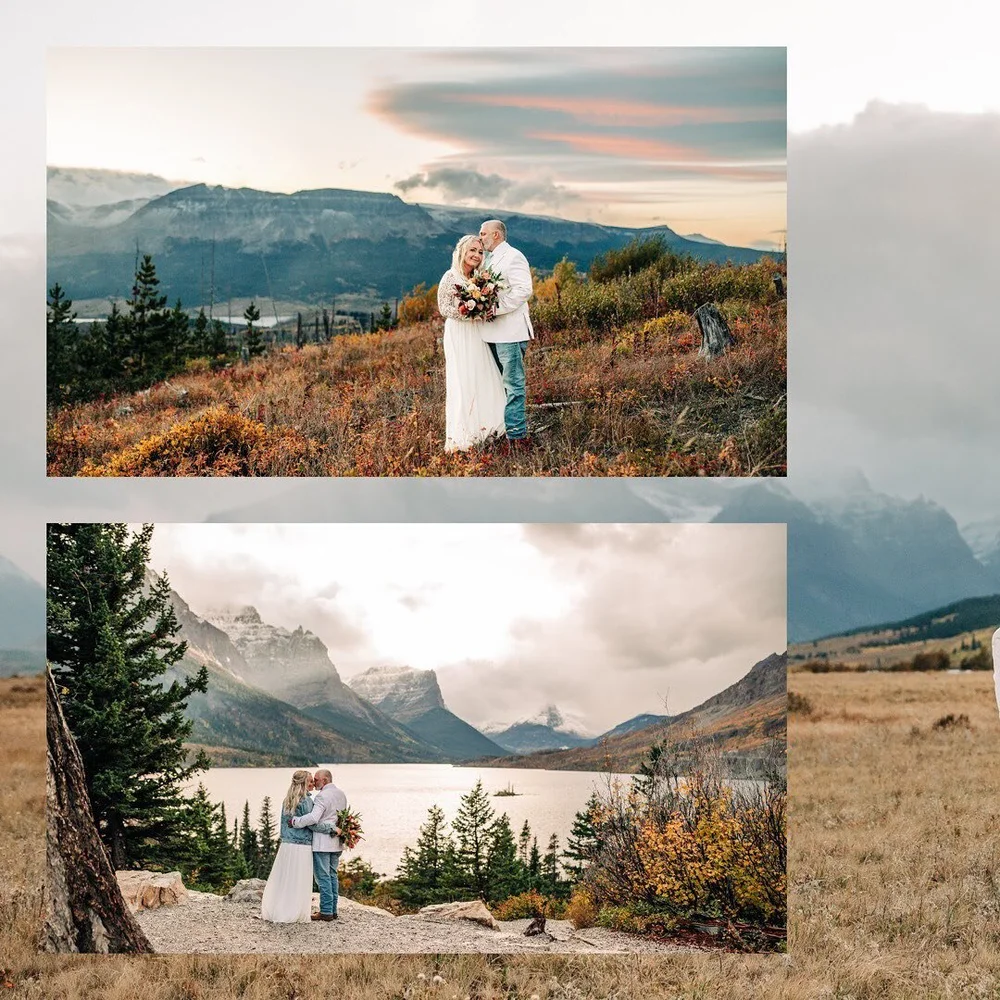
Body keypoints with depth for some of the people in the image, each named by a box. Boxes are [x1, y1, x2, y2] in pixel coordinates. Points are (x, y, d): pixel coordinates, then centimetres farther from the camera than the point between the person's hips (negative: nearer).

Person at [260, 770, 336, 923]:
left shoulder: (287, 801, 10)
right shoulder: (306, 801, -12)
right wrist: (332, 828, -6)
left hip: (286, 845, 7)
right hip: (302, 846, -7)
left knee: (282, 879, 9)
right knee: (299, 882, 0)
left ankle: (276, 912, 12)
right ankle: (294, 913, 2)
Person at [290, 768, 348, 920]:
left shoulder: (322, 796, -17)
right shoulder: (341, 795, 12)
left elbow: (313, 818, -28)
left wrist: (295, 821, -19)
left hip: (322, 843, -9)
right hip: (336, 843, 9)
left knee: (323, 877, -4)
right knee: (332, 876, 14)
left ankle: (326, 912, -3)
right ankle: (333, 910, 17)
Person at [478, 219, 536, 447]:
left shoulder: (513, 257, -8)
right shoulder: (489, 259, 20)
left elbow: (523, 290, -18)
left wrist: (495, 308, -20)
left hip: (510, 331, -9)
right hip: (492, 332, 9)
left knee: (512, 384, -9)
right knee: (499, 383, 12)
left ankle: (517, 435, -8)